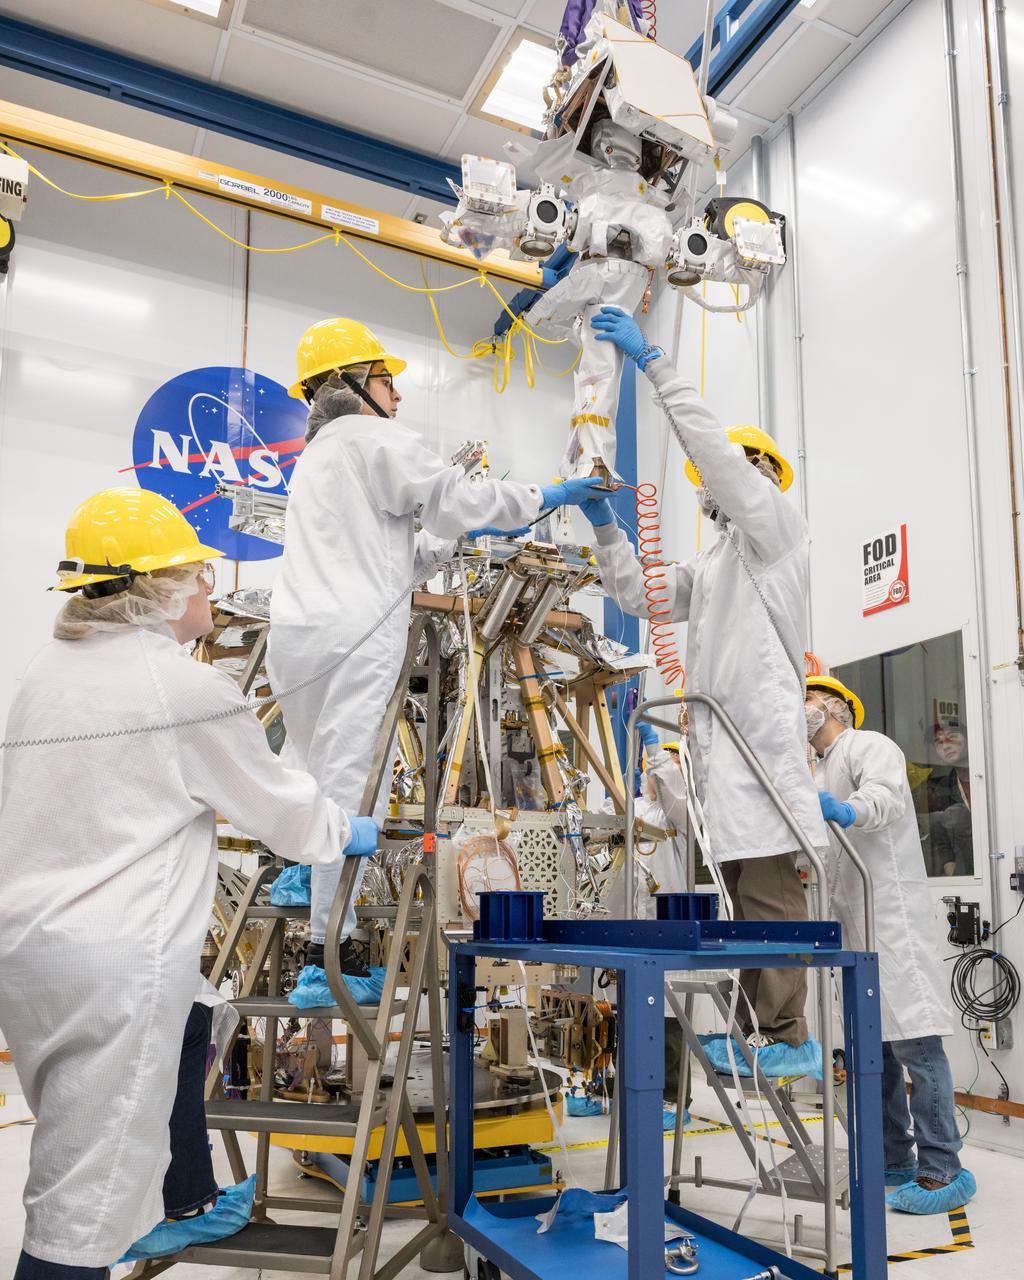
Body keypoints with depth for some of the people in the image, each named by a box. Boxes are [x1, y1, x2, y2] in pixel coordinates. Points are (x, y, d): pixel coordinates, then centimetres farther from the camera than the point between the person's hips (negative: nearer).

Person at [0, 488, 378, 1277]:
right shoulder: (188, 687, -13)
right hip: (115, 963, -9)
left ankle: (189, 1206, 48)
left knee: (185, 1032, 32)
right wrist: (346, 834, 18)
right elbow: (281, 805, -3)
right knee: (86, 1202, 1)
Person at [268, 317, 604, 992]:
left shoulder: (317, 454, 31)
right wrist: (546, 496, 10)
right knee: (351, 786, -8)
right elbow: (458, 497, -2)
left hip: (298, 635, 9)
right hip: (352, 638, -9)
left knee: (329, 783, 14)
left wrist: (459, 535, 32)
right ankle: (331, 950, -7)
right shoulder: (375, 439, 1)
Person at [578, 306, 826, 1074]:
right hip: (720, 747, 9)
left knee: (769, 893, -11)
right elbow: (638, 594, 24)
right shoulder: (714, 565, 29)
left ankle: (786, 1037, -7)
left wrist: (653, 361, -8)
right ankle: (759, 1030, 15)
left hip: (763, 741, -9)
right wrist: (602, 520, 15)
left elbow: (712, 445, -8)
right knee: (744, 899, 9)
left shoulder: (777, 527, 5)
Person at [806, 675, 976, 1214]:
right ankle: (895, 1163, 20)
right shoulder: (821, 775, 25)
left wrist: (847, 810, -46)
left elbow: (885, 796, -27)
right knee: (872, 1047, 12)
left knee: (913, 1040, -10)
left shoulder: (868, 746, -4)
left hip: (891, 918, -10)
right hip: (852, 925, 10)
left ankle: (942, 1170, -5)